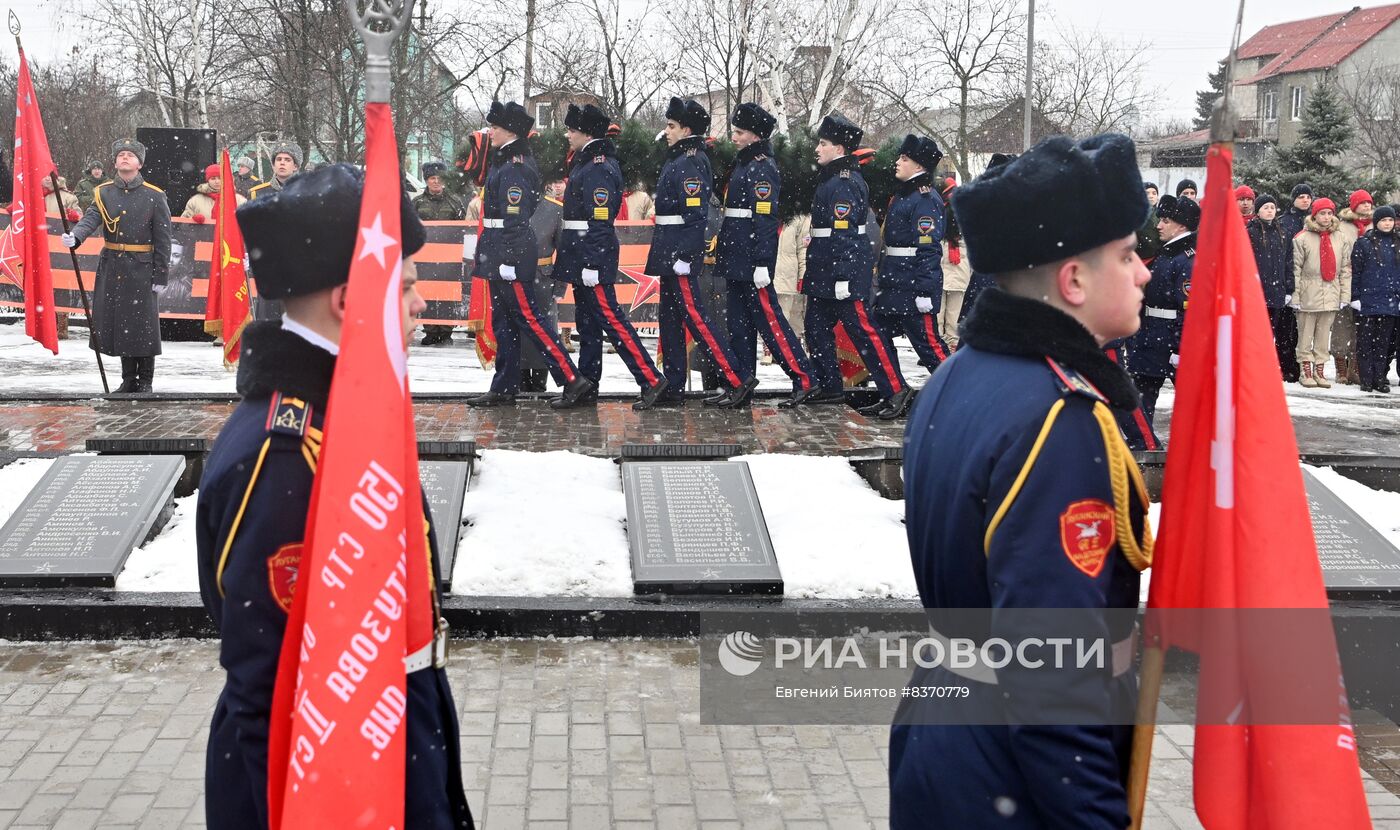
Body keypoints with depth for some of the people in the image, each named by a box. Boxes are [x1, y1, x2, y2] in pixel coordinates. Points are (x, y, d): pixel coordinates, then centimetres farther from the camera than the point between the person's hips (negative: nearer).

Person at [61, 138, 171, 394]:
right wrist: (75, 236, -31)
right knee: (116, 322, 7)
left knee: (143, 323, -3)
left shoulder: (154, 196, -1)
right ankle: (128, 379, 19)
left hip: (141, 269, -3)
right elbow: (90, 219, -9)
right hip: (111, 267, 3)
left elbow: (162, 239, -2)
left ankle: (145, 380, 11)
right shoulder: (103, 193, 7)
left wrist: (160, 277, -6)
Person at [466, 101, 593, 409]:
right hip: (500, 255, 10)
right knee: (503, 322, 12)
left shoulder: (514, 168, -16)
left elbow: (516, 218, -21)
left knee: (528, 319, -8)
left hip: (511, 253, -10)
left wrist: (508, 261, -23)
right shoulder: (504, 162, 16)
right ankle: (504, 388, 18)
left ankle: (574, 380, -5)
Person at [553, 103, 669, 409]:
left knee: (611, 319, -10)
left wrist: (592, 265, -24)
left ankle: (652, 380, -10)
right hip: (581, 257, 10)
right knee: (587, 323, 13)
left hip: (593, 256, -10)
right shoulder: (587, 162, 15)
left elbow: (600, 219, -22)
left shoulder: (598, 168, -16)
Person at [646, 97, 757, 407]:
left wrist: (684, 256, -25)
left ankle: (738, 381, -9)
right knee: (669, 318, 12)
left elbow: (696, 213, -22)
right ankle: (673, 387, 18)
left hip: (680, 251, -10)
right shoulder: (678, 160, 15)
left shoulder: (691, 164, -15)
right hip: (669, 251, 10)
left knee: (694, 316, -10)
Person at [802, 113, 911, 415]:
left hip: (845, 265, -10)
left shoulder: (844, 183, -17)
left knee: (861, 328, -9)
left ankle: (896, 389, -7)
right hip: (823, 268, 10)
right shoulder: (830, 178, 15)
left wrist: (843, 277, -26)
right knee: (816, 326, 13)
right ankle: (831, 387, 21)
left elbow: (844, 232, -23)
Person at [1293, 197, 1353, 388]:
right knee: (1306, 333, 2)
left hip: (1331, 295, 3)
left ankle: (1319, 371, 16)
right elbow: (1296, 269, -4)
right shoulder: (1302, 239, -3)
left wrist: (1345, 296, 4)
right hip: (1309, 294, -3)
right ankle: (1306, 371, 10)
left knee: (1324, 333, 8)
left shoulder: (1342, 239, 8)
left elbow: (1346, 269, 9)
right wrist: (1295, 296, -8)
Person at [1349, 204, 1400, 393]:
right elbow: (1355, 271, -2)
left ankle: (1380, 378, 10)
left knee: (1384, 342, 5)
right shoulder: (1363, 243, 0)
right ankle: (1366, 380, 3)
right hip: (1368, 302, -3)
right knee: (1366, 342, -1)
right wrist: (1355, 297, -7)